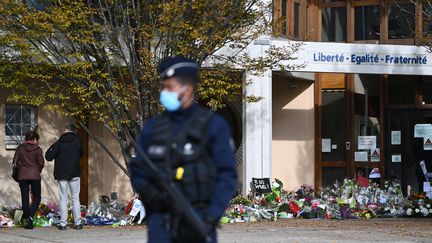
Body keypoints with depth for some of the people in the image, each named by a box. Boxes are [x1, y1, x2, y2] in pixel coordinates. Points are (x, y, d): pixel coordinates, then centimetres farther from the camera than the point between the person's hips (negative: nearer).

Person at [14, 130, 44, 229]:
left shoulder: (20, 148, 2)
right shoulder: (37, 149, -4)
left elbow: (15, 161, 2)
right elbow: (41, 162, -6)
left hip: (22, 176, 2)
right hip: (35, 176, -2)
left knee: (25, 198, 7)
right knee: (37, 198, 9)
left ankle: (27, 220, 8)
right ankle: (30, 217, -11)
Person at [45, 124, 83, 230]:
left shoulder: (59, 142, -7)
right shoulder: (77, 141, -1)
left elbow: (48, 157, -7)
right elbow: (80, 154, 12)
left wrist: (51, 149, 10)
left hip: (62, 174, -1)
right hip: (75, 173, 1)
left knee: (63, 199, 3)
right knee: (76, 198, 7)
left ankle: (63, 223, 0)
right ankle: (77, 223, 5)